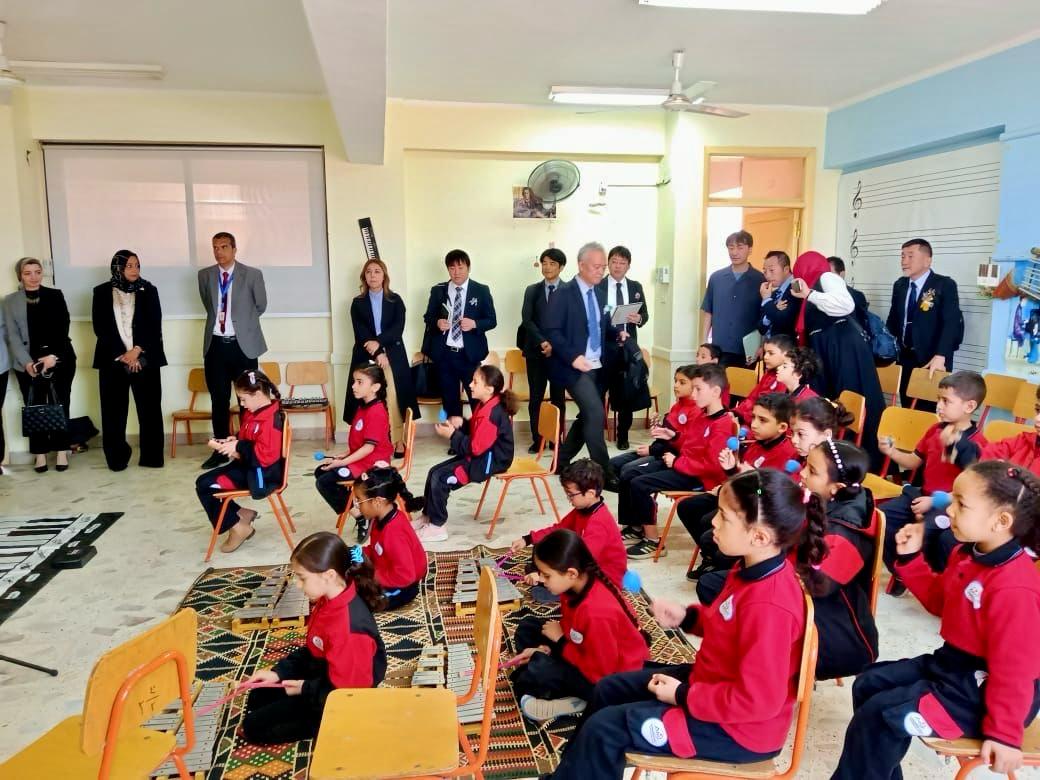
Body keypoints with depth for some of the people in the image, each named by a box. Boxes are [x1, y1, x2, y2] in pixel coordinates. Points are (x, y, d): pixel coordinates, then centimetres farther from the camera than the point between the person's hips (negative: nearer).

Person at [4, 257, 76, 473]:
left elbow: (62, 327, -3)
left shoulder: (55, 295, 4)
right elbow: (13, 335, 1)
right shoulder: (10, 301, 7)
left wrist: (53, 355, -15)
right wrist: (26, 362, -11)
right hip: (28, 364, 1)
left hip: (59, 359, -1)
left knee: (60, 406, 2)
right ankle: (40, 454, 10)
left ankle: (61, 451, 12)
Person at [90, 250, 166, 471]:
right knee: (114, 411, 1)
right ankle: (117, 458, 11)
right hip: (113, 360, 0)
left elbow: (155, 326, 0)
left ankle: (152, 457, 6)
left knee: (149, 409, -1)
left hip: (145, 359, 0)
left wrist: (137, 350, -12)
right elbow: (100, 327, -1)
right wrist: (122, 355, -10)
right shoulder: (102, 292, 6)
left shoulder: (148, 290, 6)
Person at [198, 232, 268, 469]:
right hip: (215, 344, 3)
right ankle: (220, 449, 17)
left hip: (243, 344, -3)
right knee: (219, 400, 8)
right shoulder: (205, 275, 7)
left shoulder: (252, 274, -3)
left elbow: (261, 306, 8)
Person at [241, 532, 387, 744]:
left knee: (253, 727, -4)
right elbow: (313, 650, 9)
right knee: (256, 700, 22)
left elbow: (346, 691, -28)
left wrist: (305, 688, -15)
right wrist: (278, 672, 0)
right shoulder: (329, 600, -8)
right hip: (320, 676, 10)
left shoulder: (350, 627, -36)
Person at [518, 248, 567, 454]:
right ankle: (537, 439, 11)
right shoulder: (532, 290, 9)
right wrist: (542, 342, -14)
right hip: (536, 350, 2)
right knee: (535, 398, 3)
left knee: (558, 397, 6)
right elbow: (527, 320, 0)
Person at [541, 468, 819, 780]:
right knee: (609, 689, 15)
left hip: (736, 728, -10)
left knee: (603, 729, -12)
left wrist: (683, 696, -21)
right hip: (712, 683, 10)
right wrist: (688, 617, -1)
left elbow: (756, 700, -31)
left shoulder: (769, 606, -34)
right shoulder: (756, 570, -5)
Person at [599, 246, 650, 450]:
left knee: (626, 392, 6)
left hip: (627, 346, 3)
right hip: (603, 346, -2)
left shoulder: (636, 287, 9)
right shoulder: (597, 286, 0)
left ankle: (623, 435, 17)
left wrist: (638, 318, -14)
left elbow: (645, 315, 8)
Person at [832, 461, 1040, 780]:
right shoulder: (967, 555, 0)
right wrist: (911, 558, 4)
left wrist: (1004, 732, -17)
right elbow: (938, 600, 17)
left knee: (881, 715, -18)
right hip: (952, 663, 10)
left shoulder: (1013, 588, -30)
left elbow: (1013, 668, -24)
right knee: (869, 684, 10)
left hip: (982, 688, -10)